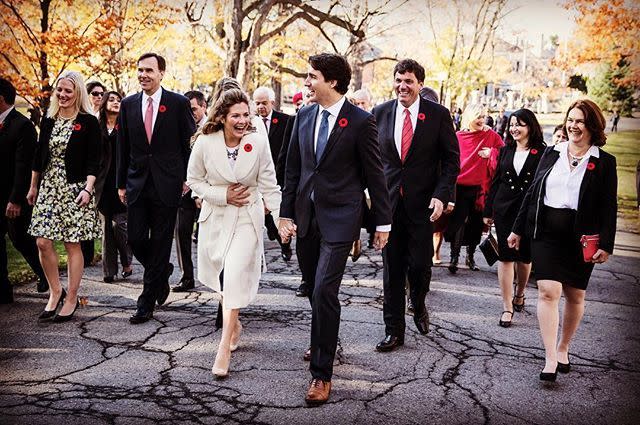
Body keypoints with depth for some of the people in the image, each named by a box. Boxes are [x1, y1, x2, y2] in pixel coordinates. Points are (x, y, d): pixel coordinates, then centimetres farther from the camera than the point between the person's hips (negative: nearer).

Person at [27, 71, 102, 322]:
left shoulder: (88, 122, -4)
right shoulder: (49, 120, 11)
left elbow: (93, 161, -7)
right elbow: (39, 156, 17)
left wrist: (87, 189, -18)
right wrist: (33, 187, 18)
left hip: (75, 189, -5)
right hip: (49, 187, 5)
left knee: (72, 244, 0)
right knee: (43, 242, -1)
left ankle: (71, 299, 10)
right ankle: (55, 292, 16)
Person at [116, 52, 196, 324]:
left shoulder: (178, 103, -2)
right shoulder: (128, 104, 7)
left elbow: (190, 144, 2)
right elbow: (123, 148, 10)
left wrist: (188, 178, -2)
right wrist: (121, 184, 9)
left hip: (167, 184, -3)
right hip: (137, 182, 3)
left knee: (160, 243, 1)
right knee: (135, 239, 1)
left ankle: (146, 304, 9)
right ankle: (162, 273, 31)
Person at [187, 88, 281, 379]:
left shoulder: (258, 142, -11)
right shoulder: (205, 142, -10)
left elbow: (269, 185, -4)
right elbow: (194, 180, 3)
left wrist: (281, 218, -10)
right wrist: (223, 196, -11)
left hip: (247, 218, -2)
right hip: (216, 217, 2)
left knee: (235, 276, -13)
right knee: (222, 276, 13)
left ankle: (224, 350, -8)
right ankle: (234, 324, 41)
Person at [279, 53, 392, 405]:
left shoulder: (360, 122, -8)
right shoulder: (304, 116, 7)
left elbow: (374, 174, -4)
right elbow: (293, 168, 10)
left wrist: (383, 222, -1)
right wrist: (285, 214, 6)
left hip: (339, 218, -6)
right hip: (305, 215, 6)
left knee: (323, 290, -13)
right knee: (313, 287, 17)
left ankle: (322, 373, -4)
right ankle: (324, 341, 42)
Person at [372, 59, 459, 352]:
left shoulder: (438, 114, -1)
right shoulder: (380, 113, 5)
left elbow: (451, 160, 0)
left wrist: (441, 196, -11)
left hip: (422, 203, -2)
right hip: (388, 201, 2)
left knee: (420, 264, 0)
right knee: (392, 268, 5)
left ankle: (418, 306, 33)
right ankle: (394, 330, 16)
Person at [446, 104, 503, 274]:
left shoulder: (491, 136, 1)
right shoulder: (458, 137, -1)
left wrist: (491, 153, -12)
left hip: (480, 188, 2)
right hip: (460, 187, -2)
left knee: (476, 224, 11)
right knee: (458, 222, -6)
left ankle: (470, 256, 27)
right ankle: (454, 258, -1)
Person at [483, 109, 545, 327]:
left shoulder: (543, 153, -2)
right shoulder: (505, 151, 9)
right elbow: (496, 182, 11)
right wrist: (488, 211, 9)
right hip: (504, 210, 2)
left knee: (525, 256, 9)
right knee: (506, 256, -2)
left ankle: (519, 294, 36)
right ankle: (507, 307, 2)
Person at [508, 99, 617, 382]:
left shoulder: (604, 162, 1)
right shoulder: (551, 153, 8)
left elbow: (609, 207, -1)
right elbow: (532, 192, 11)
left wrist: (606, 244, -8)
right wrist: (518, 229, 10)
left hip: (581, 239, -1)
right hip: (546, 234, 1)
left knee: (575, 295, 10)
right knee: (548, 292, -10)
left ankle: (563, 348, 30)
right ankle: (550, 360, -9)